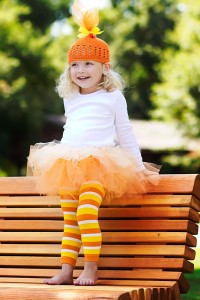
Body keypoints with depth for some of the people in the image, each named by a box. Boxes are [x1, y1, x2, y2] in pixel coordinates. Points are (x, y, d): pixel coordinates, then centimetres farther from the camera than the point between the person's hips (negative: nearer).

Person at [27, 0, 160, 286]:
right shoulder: (69, 99, 17)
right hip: (69, 164, 6)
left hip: (100, 163, -5)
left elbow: (124, 133, 8)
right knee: (70, 219, 3)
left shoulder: (113, 97, 4)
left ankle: (91, 268, -18)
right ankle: (66, 270, 5)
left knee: (87, 212, -23)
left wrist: (138, 165, 9)